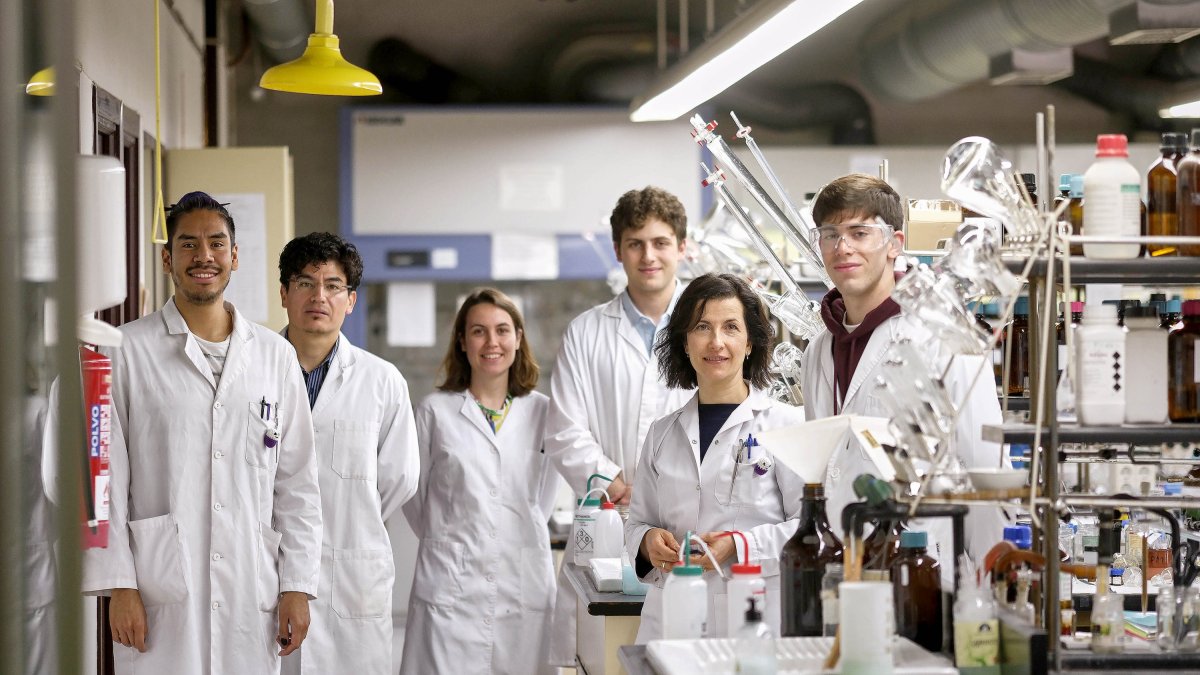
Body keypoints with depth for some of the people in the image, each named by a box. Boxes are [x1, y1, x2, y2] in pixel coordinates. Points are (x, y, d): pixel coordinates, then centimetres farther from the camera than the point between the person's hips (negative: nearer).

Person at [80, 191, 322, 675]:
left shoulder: (275, 355, 11)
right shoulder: (127, 351, 2)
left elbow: (297, 484, 11)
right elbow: (106, 478, 0)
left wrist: (297, 585, 4)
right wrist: (118, 585, -7)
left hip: (252, 595, 3)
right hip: (160, 595, -2)